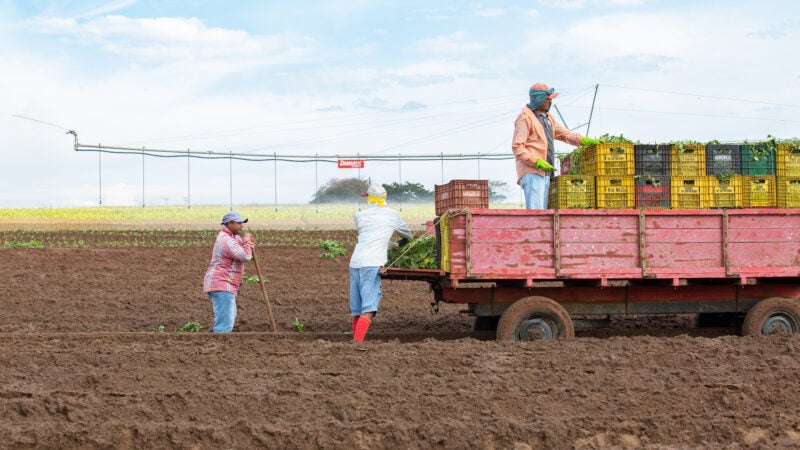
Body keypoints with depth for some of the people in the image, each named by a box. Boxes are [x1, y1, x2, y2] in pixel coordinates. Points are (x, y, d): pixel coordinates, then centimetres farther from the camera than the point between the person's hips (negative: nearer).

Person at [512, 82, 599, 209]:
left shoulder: (546, 117, 22)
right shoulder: (525, 118, -7)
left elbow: (564, 134, 26)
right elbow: (517, 147, -13)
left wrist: (586, 141, 13)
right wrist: (537, 162, -21)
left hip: (545, 173, 9)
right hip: (532, 173, -9)